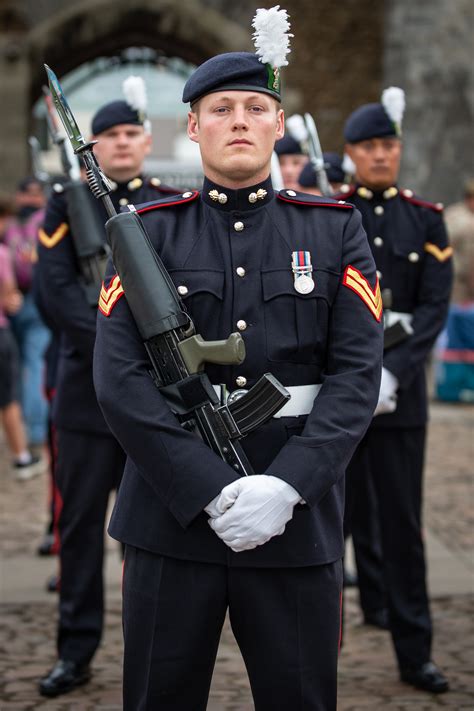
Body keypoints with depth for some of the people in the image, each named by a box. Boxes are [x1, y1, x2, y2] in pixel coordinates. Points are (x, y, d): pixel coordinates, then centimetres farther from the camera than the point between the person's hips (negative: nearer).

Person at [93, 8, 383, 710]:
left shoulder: (335, 229, 5)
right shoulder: (148, 231, 2)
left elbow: (357, 374, -3)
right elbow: (119, 378, -7)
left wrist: (287, 485, -17)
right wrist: (215, 491, -17)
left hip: (299, 518, 1)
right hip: (173, 514, 0)